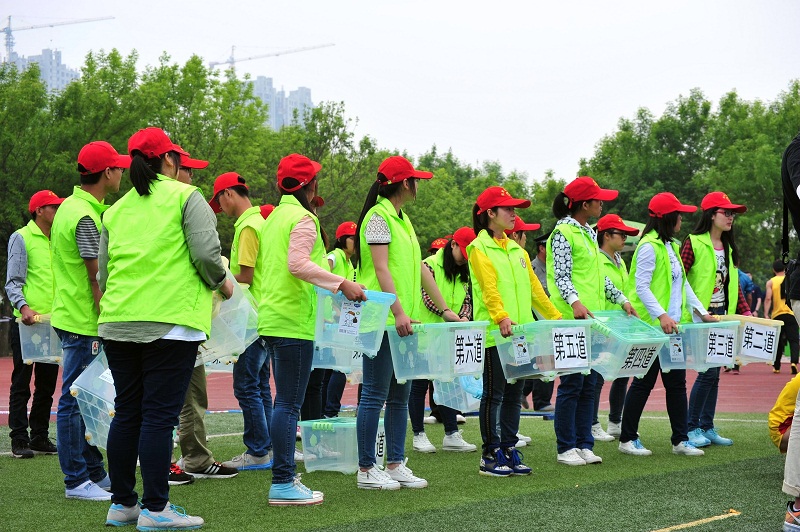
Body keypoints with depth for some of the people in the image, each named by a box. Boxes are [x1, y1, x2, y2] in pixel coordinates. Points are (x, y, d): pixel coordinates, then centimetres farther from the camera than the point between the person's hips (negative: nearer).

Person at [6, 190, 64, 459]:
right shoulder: (21, 238, -3)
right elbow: (13, 282, -10)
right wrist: (23, 307, -26)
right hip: (27, 324, -7)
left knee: (47, 384, 10)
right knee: (21, 383, -2)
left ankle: (40, 438, 17)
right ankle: (19, 441, 1)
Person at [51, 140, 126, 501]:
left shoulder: (71, 207, 13)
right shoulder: (86, 217, -18)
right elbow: (97, 279, -18)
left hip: (70, 315, 10)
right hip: (83, 322, -10)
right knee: (76, 399, -4)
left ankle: (95, 473, 23)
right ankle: (77, 481, 2)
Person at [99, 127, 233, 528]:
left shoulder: (116, 210, 17)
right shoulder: (185, 197, 0)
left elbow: (103, 273, 16)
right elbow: (206, 254, -10)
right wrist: (222, 284, 8)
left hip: (117, 323, 6)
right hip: (170, 322, -6)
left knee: (126, 413, 11)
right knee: (159, 415, -5)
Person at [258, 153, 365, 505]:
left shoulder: (274, 218, 18)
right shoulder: (303, 218, -10)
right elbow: (298, 263, -23)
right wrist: (341, 284, -25)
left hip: (273, 317, 10)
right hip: (294, 321, -10)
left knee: (285, 402, 13)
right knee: (289, 404, -8)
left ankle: (284, 477, 16)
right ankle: (283, 483, -8)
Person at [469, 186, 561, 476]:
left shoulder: (516, 249, 19)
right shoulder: (479, 248, -3)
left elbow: (534, 287, 20)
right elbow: (489, 287, -17)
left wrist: (555, 317, 16)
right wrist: (501, 316, -31)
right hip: (494, 332, -7)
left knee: (514, 393, 8)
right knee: (493, 394, -3)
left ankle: (509, 451, 14)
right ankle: (490, 455, 1)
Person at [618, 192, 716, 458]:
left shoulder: (671, 246, 16)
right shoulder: (649, 247, -12)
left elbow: (683, 284, 20)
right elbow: (641, 287, -18)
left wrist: (701, 311, 12)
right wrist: (661, 315, -27)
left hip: (673, 326, 9)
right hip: (651, 326, -9)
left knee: (677, 382, 8)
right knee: (644, 382, -1)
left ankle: (681, 439, 12)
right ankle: (627, 438, 9)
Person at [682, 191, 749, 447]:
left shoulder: (729, 248, 14)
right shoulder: (693, 243, -8)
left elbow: (734, 284, 18)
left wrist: (745, 311, 9)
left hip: (722, 315, 7)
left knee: (714, 372, 9)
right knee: (707, 371, -12)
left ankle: (707, 427, 14)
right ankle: (691, 428, -4)